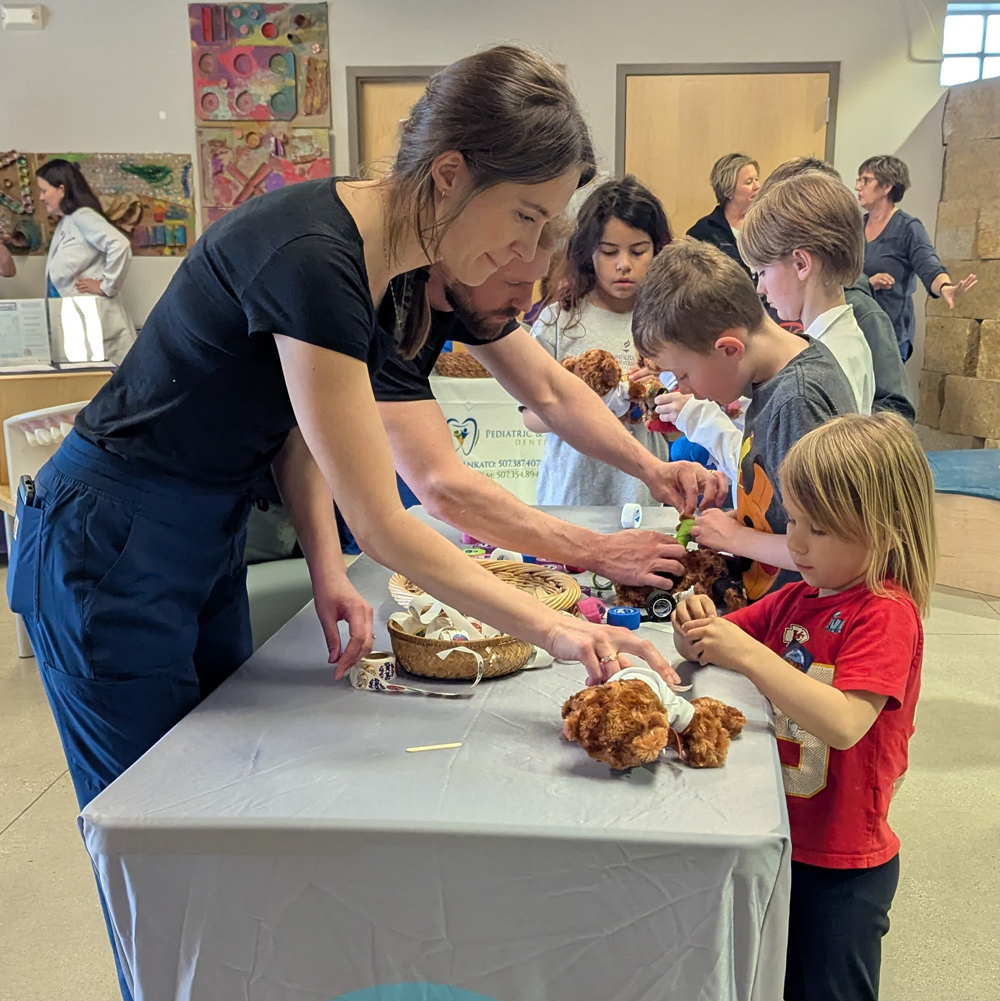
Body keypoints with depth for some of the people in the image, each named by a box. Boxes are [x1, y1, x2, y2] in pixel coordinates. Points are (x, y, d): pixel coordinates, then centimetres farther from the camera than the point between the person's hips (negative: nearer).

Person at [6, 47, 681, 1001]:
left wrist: (325, 568, -9)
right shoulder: (309, 255, -30)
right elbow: (383, 525, -30)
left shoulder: (386, 256, -3)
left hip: (208, 541, 8)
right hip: (108, 553, -8)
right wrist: (549, 627, -29)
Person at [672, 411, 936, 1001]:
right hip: (778, 841, 7)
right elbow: (713, 647, 11)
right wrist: (697, 627, -12)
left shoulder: (886, 614, -18)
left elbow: (844, 724, -31)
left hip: (841, 866, -7)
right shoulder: (795, 600, 5)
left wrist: (749, 654, -33)